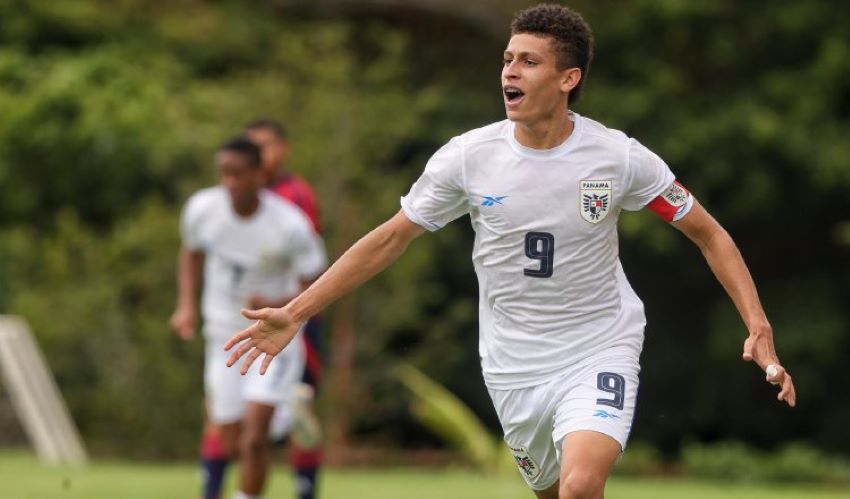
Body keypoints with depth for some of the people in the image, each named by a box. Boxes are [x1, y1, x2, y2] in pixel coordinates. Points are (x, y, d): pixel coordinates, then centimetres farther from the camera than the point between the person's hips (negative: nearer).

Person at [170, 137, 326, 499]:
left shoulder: (290, 226, -22)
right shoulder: (202, 208, -10)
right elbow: (192, 252, 12)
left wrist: (277, 306, -30)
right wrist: (187, 304, 0)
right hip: (225, 335, 4)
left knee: (254, 436, -17)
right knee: (225, 438, 6)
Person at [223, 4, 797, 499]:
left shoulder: (620, 158, -12)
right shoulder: (467, 157, -8)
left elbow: (709, 234, -1)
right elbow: (390, 239, 2)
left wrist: (758, 327, -13)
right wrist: (295, 313, -2)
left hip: (599, 352, -3)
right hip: (514, 365, 3)